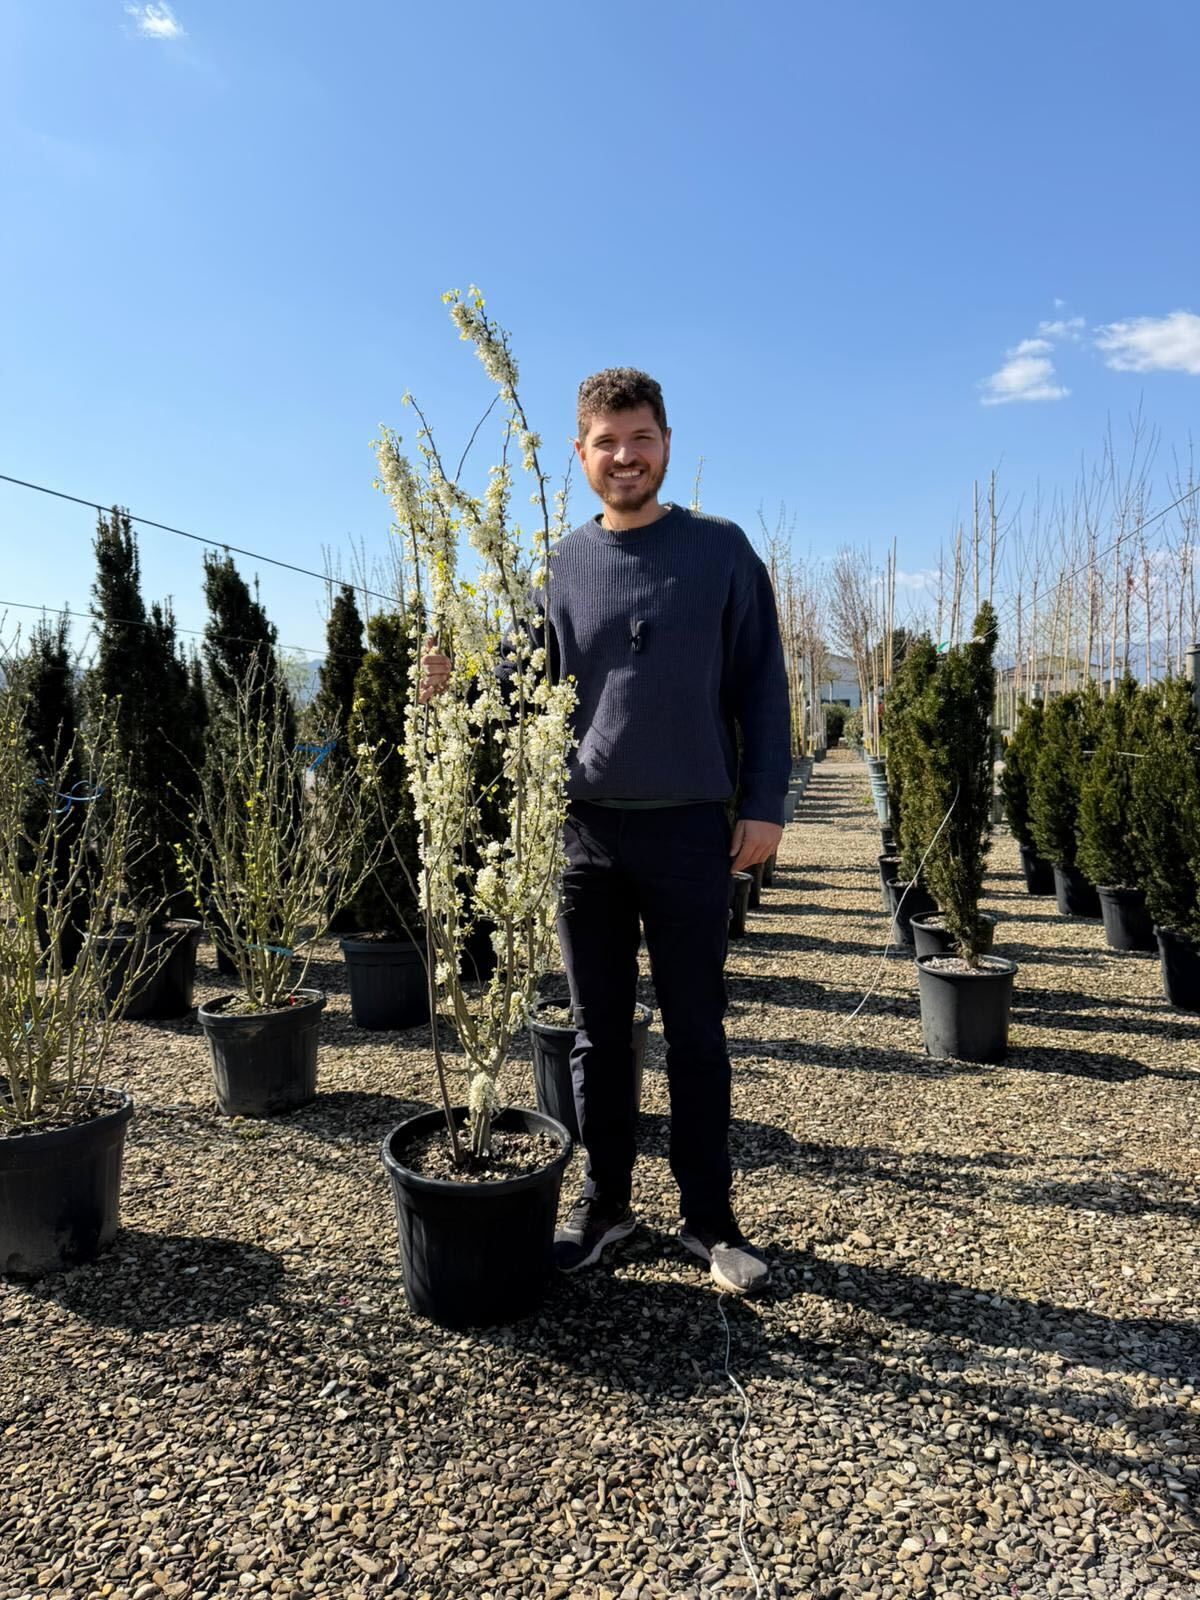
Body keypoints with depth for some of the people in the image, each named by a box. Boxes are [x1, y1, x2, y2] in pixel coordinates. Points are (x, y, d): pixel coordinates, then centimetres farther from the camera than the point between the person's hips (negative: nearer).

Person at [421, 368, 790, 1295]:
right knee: (599, 1033, 11)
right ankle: (605, 1203, 27)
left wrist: (765, 803, -6)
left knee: (695, 1031, 7)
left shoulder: (721, 551, 2)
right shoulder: (560, 567, 7)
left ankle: (710, 1218, 22)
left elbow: (760, 684, 1)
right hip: (585, 831, 2)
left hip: (690, 830, -2)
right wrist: (460, 687, -12)